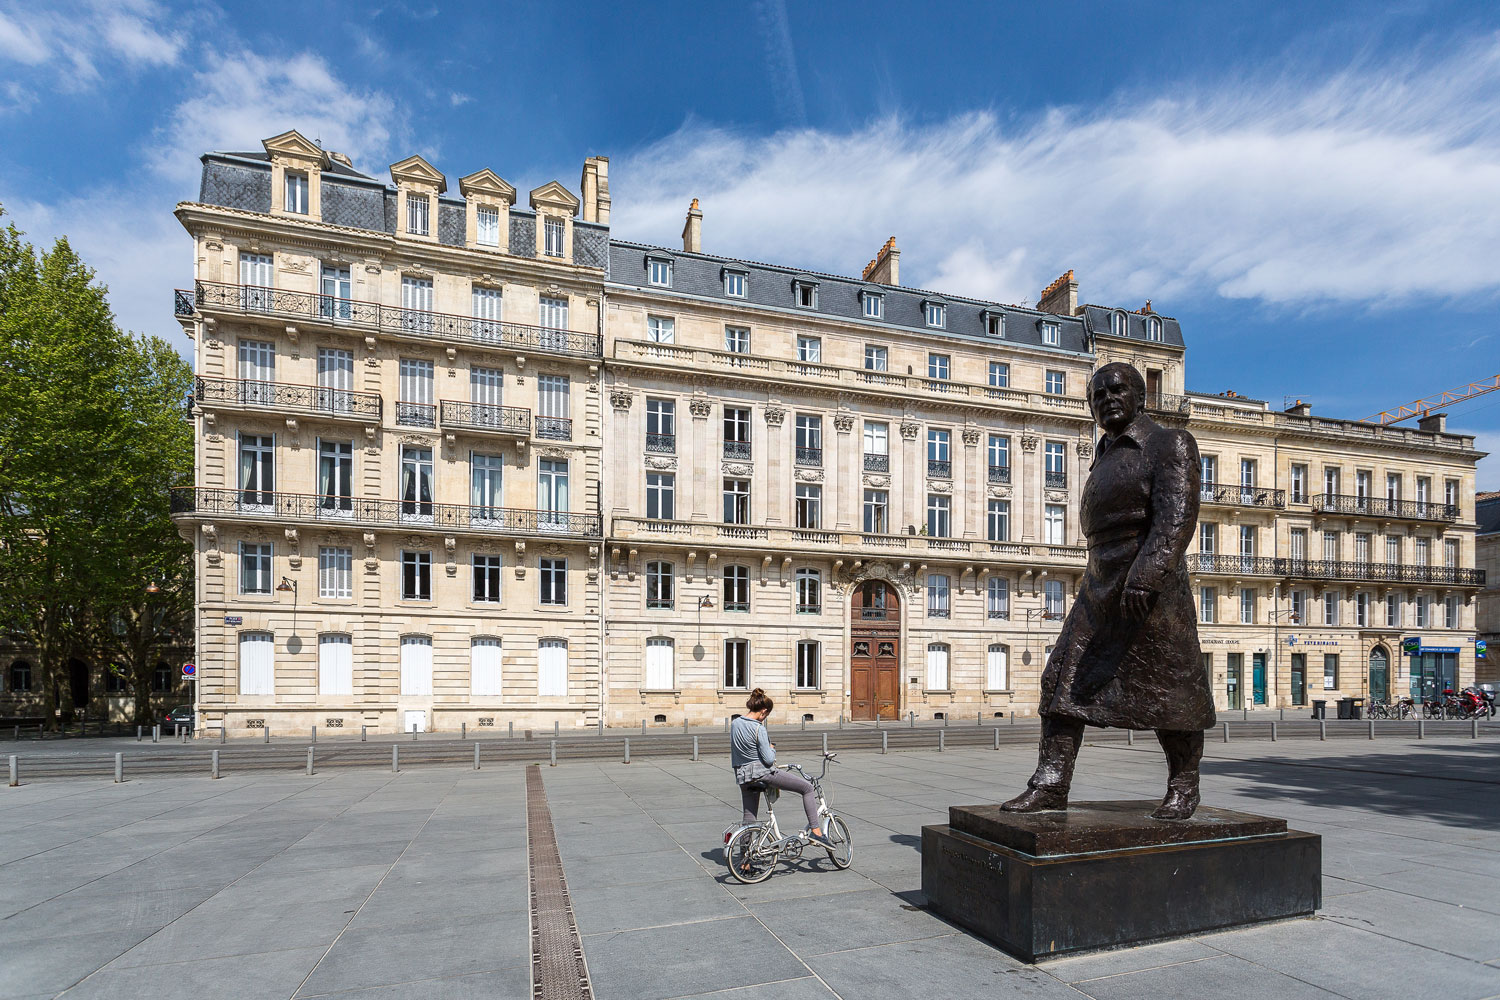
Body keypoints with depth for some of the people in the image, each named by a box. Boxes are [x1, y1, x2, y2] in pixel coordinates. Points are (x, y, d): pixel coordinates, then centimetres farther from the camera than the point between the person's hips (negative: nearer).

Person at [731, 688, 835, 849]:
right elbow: (769, 759, -17)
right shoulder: (758, 728, -16)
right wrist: (772, 748, 3)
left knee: (749, 819, 17)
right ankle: (815, 831, -1)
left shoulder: (734, 724, 6)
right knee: (808, 788, 2)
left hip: (743, 776, 7)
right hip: (763, 773, -7)